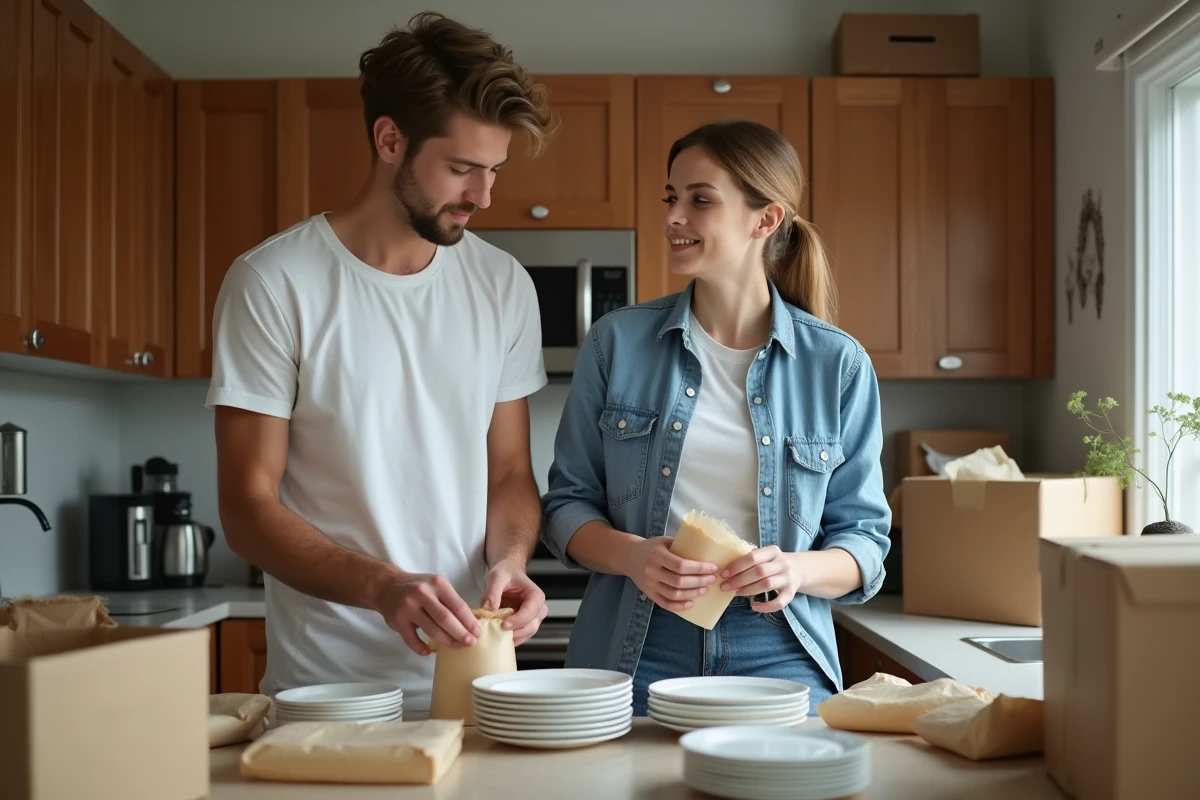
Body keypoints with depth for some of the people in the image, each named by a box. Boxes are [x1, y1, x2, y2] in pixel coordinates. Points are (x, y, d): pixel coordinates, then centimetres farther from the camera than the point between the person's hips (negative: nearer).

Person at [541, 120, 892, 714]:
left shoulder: (837, 364, 1)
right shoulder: (618, 342, 3)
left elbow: (864, 537, 6)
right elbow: (568, 503, 7)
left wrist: (798, 569, -16)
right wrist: (631, 556, -14)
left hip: (780, 661, 0)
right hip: (632, 661, 0)